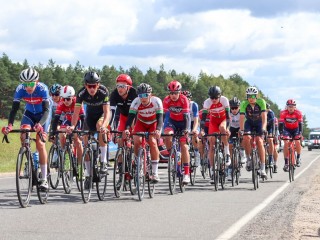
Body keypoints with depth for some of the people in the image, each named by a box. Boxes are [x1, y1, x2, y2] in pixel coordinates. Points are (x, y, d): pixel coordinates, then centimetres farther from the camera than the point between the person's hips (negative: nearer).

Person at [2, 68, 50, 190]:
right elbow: (14, 109, -25)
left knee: (40, 144, -13)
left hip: (42, 115, -3)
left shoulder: (43, 89, -32)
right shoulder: (20, 89, -25)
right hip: (29, 114, 3)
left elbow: (46, 110, -36)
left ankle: (44, 179, -9)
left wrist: (40, 124, -53)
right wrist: (9, 125, -41)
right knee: (24, 136, -24)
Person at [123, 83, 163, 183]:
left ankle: (155, 173, -19)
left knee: (152, 142, -23)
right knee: (137, 141, -24)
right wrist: (127, 129, -53)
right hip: (141, 123, 1)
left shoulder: (157, 101, -30)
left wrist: (158, 130, -54)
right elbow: (130, 117, -35)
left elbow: (160, 118, -35)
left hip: (153, 123, -1)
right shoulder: (136, 102, -28)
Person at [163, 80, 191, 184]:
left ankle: (187, 173, -11)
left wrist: (186, 129, -41)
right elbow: (166, 115, -26)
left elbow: (186, 116, -28)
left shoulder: (184, 99, -24)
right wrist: (164, 129, -39)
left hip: (182, 122, -2)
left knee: (184, 146, -11)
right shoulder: (166, 100, -20)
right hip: (172, 121, 2)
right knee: (167, 135, -31)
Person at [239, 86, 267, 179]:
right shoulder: (244, 104, -24)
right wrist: (241, 130, -46)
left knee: (259, 141, -18)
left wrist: (263, 128, -48)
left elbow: (264, 116, -33)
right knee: (246, 137, -28)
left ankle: (262, 168, -17)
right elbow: (242, 117, -31)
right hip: (249, 123, 1)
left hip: (259, 123, -1)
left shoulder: (261, 102, -26)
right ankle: (248, 159, -8)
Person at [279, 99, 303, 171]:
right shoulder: (283, 113, -25)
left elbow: (300, 124, -28)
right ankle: (286, 163, -16)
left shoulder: (298, 113, -24)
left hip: (295, 129, 0)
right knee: (286, 143, -19)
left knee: (297, 142, -21)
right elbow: (281, 123, -29)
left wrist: (300, 133, -41)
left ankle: (298, 158, 4)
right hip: (287, 129, 0)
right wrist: (281, 134, -41)